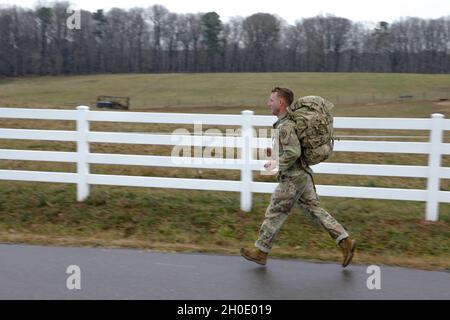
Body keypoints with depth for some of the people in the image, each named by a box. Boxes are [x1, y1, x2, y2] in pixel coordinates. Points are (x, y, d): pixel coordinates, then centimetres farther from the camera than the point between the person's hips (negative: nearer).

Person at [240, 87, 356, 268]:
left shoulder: (285, 126, -19)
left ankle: (260, 252, 16)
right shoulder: (290, 121, 12)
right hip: (303, 175, 10)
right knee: (315, 211, 12)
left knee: (274, 214, 3)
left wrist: (276, 165, -16)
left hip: (292, 179, -9)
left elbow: (293, 152, -29)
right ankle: (345, 241, 10)